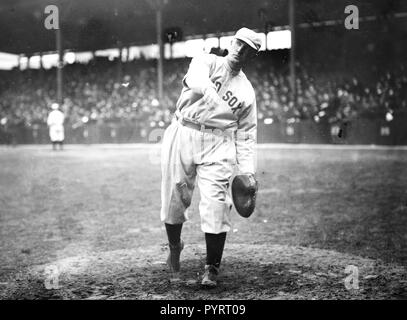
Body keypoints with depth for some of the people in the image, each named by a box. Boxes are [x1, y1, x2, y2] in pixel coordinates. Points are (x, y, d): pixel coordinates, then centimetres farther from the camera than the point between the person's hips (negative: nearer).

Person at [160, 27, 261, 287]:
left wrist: (247, 171, -2)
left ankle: (212, 269, 2)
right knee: (174, 199, 3)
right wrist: (214, 100, -36)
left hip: (218, 144, 1)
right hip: (182, 135, 0)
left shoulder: (247, 92, 12)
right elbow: (197, 80, -18)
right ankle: (174, 248, 32)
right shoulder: (206, 62, 6)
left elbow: (246, 136, 10)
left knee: (216, 203, -11)